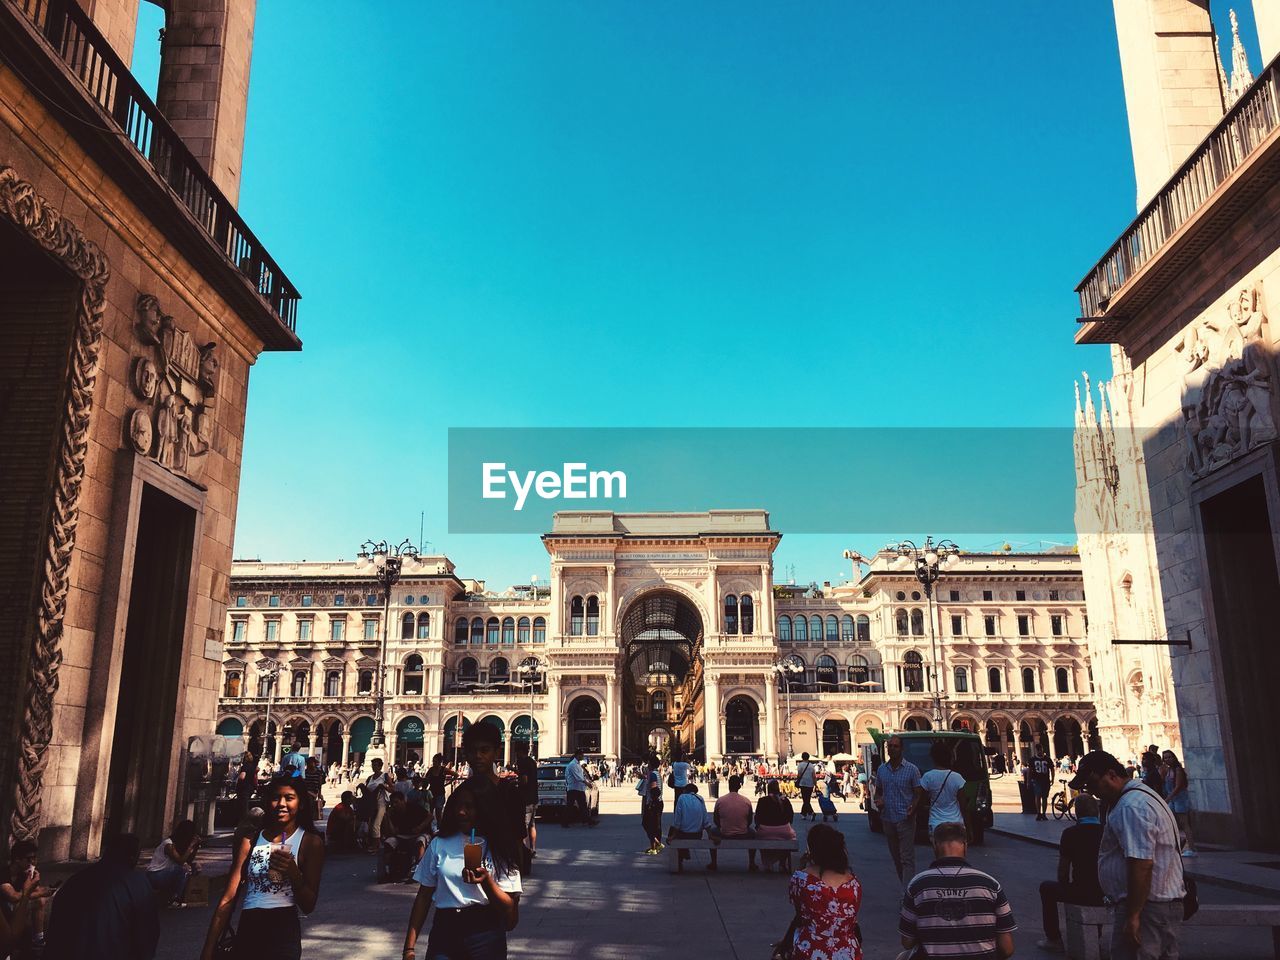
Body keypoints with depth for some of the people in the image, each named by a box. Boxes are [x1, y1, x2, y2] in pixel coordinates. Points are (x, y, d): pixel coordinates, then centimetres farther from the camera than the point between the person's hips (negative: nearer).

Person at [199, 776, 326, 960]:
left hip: (283, 933, -3)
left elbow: (308, 906, -3)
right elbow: (228, 899, 2)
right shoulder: (250, 840, 7)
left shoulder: (310, 842, -2)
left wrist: (293, 872, -20)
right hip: (246, 932, 3)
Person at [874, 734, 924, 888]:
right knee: (896, 857, 13)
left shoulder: (912, 769, -4)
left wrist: (913, 807, -21)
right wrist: (878, 799, -5)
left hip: (905, 819, -5)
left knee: (907, 858, -8)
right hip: (887, 819, 5)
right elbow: (878, 791, 18)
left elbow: (918, 793, -3)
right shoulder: (881, 769, 8)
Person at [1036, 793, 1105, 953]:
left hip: (1082, 894, -5)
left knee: (1046, 888, 21)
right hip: (1106, 894, 5)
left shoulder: (1070, 833, -9)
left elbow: (1063, 870, 0)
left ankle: (1054, 940, 21)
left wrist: (1065, 886, 21)